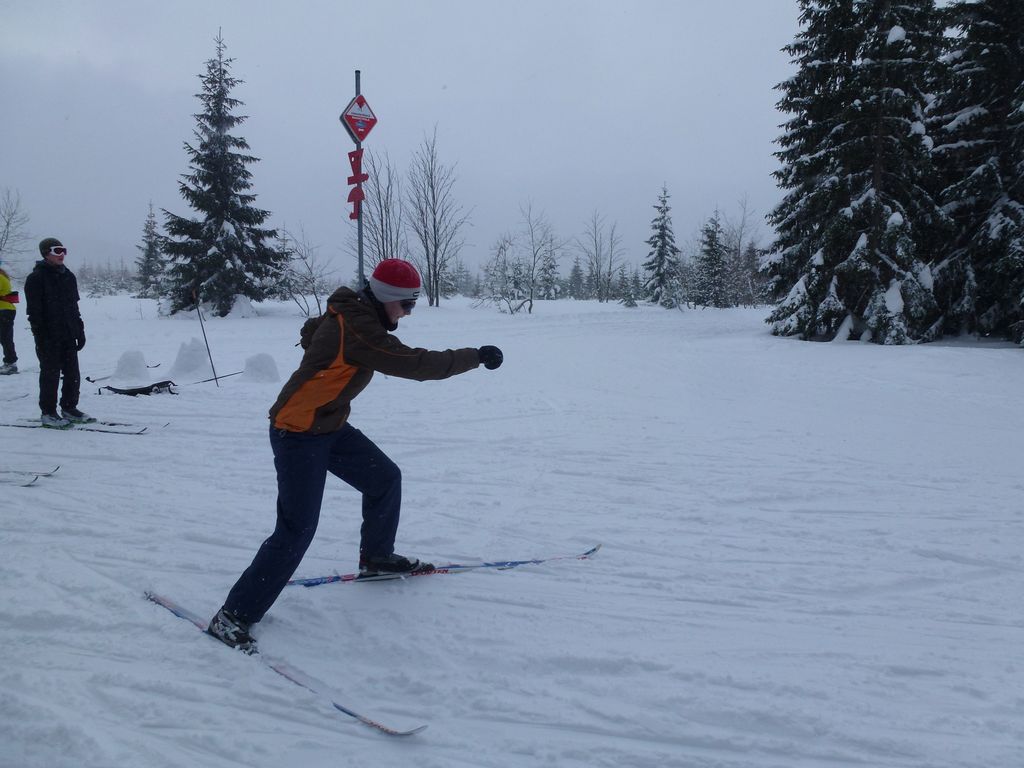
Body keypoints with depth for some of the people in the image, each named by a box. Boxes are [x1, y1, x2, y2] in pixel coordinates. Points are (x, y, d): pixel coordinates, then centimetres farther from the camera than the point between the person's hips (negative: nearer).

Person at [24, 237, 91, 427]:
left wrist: (80, 331, 14)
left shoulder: (68, 276, 13)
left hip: (68, 336, 6)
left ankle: (69, 408, 21)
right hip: (49, 338, -6)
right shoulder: (36, 278, -8)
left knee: (73, 374, 9)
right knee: (50, 374, 0)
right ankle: (48, 413, 9)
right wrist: (40, 336, -17)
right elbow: (34, 310, -12)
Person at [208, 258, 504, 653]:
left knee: (385, 478, 15)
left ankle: (376, 556, 36)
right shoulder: (357, 328, -26)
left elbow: (310, 333, 23)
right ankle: (233, 616, -3)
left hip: (329, 426, 10)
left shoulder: (352, 314, 3)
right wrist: (476, 356, -18)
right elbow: (417, 364, -26)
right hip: (298, 435, -10)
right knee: (297, 530, -11)